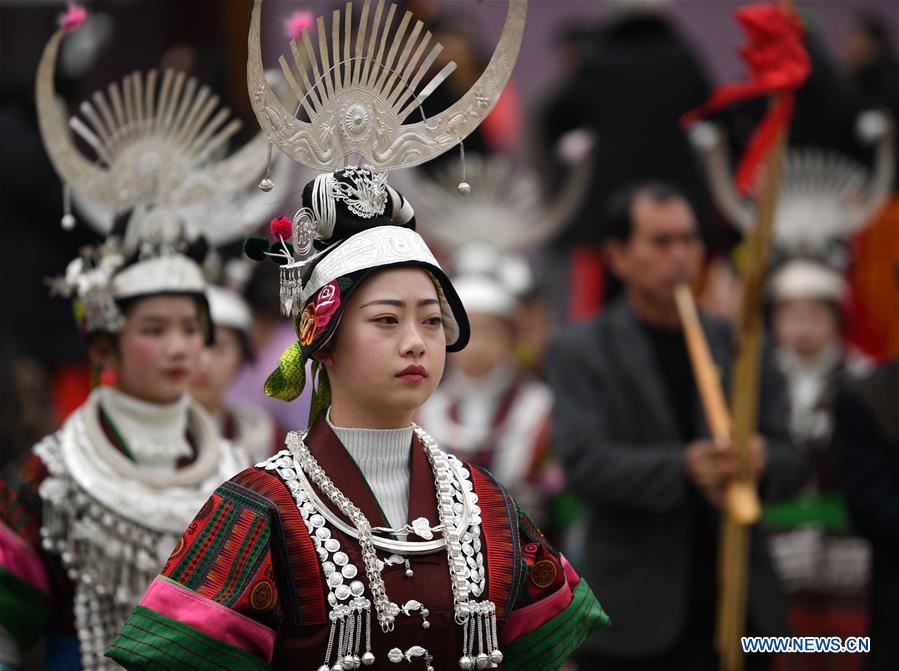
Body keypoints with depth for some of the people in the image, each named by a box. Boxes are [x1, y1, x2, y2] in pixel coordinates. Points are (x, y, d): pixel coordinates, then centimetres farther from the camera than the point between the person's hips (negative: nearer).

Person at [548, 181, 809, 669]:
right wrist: (682, 467, -29)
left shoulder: (737, 346, 12)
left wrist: (762, 462, -19)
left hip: (736, 608, 3)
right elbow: (583, 463, -13)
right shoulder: (579, 352, 1)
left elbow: (791, 460, 6)